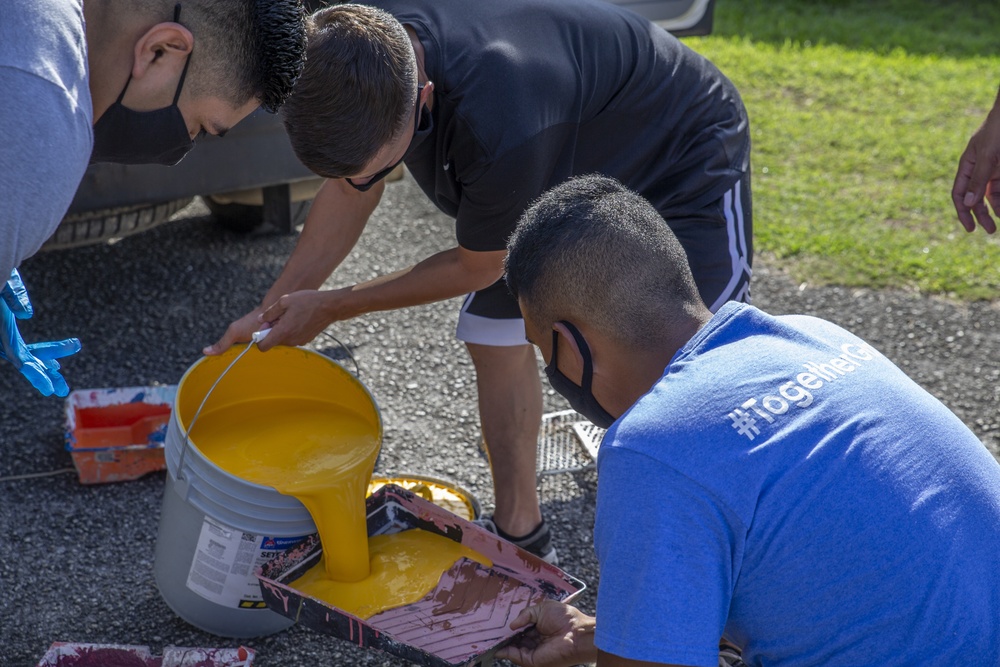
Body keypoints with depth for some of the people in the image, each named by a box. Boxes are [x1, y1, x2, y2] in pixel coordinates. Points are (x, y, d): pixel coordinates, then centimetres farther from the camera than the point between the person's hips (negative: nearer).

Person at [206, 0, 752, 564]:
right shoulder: (360, 49, -24)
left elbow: (478, 267, -24)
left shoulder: (496, 128, -46)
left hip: (683, 155, -7)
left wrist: (330, 308, -14)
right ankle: (520, 537, 16)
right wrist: (272, 309, -4)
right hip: (566, 163, 7)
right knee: (495, 337, 0)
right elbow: (352, 189, -3)